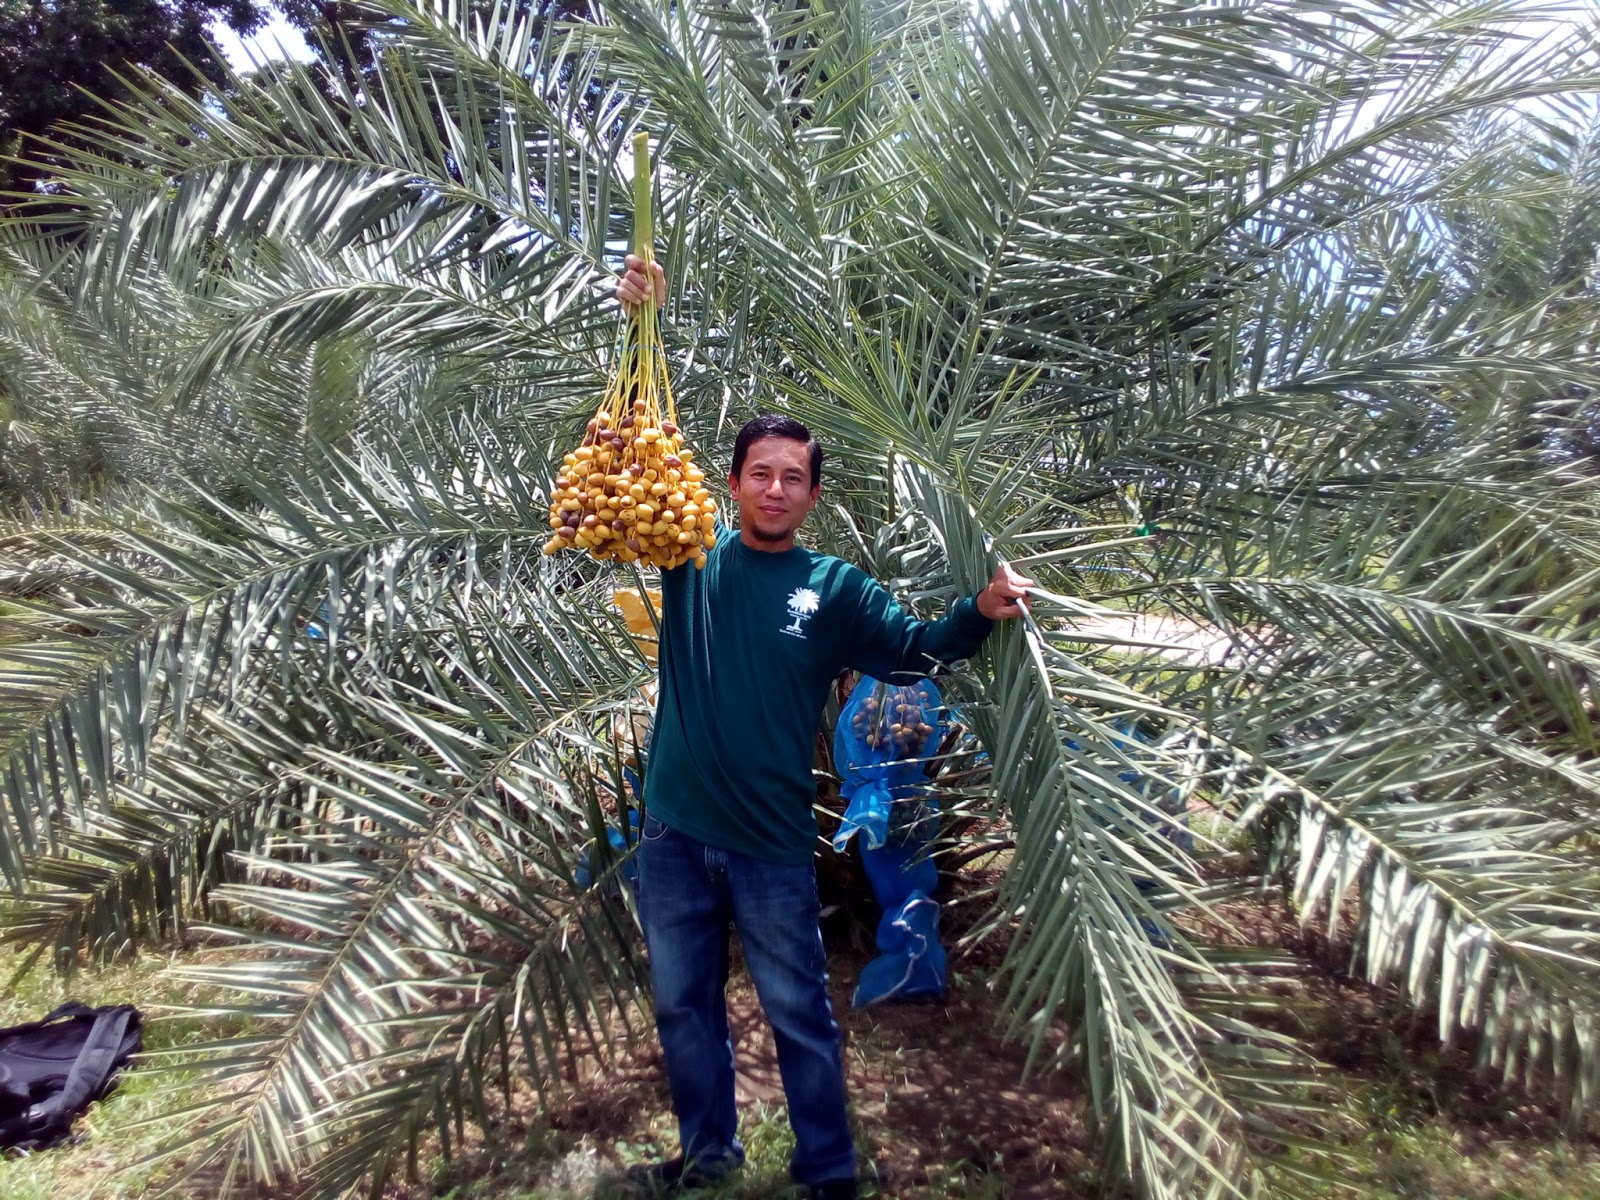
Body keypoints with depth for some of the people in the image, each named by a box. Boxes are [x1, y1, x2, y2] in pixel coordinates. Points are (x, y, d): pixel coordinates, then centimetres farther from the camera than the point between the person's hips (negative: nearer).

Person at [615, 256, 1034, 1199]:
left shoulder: (834, 587, -1)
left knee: (800, 1015, 12)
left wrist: (981, 613, -25)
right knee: (684, 1004, 19)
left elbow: (909, 650, -6)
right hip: (673, 830, 3)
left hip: (770, 841, -2)